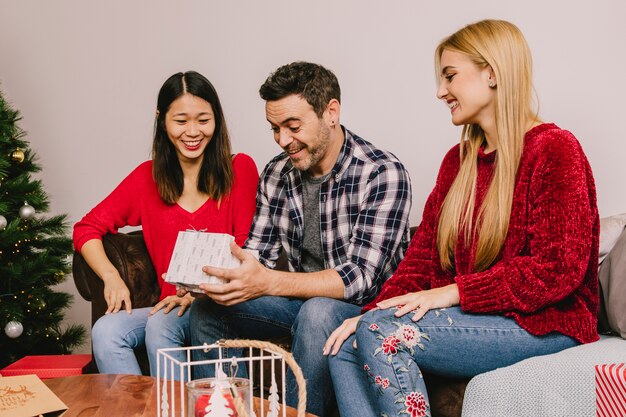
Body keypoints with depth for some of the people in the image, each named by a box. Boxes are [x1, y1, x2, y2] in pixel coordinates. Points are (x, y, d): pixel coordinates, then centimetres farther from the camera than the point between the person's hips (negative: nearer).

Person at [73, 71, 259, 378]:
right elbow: (87, 228, 11)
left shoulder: (240, 169, 2)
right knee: (105, 331, -23)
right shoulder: (148, 177, 10)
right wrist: (111, 277, -8)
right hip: (172, 306, 4)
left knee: (159, 325, -31)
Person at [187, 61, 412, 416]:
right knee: (207, 308, -8)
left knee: (317, 313, -36)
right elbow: (258, 254, 4)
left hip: (365, 307, -6)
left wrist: (267, 282, -37)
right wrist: (216, 273, -19)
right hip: (301, 299, 6)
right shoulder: (276, 173, 1)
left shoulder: (383, 174, -19)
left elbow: (361, 279, -26)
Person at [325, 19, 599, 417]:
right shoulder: (459, 159, 15)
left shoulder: (553, 149, -8)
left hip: (544, 323, -7)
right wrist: (372, 310, -6)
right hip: (473, 318, 7)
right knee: (344, 348, -13)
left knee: (382, 332, -25)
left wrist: (452, 292, -19)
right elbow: (424, 251, 9)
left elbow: (559, 268, -16)